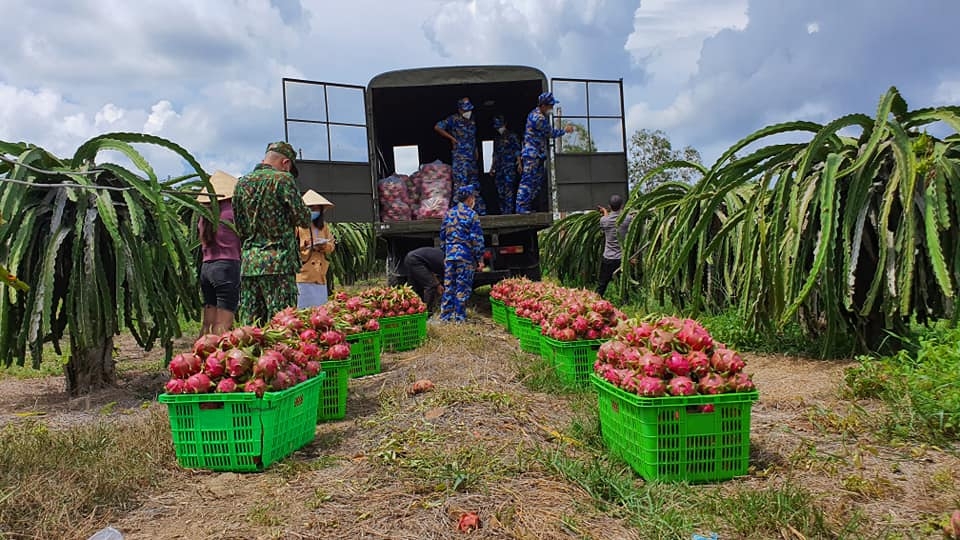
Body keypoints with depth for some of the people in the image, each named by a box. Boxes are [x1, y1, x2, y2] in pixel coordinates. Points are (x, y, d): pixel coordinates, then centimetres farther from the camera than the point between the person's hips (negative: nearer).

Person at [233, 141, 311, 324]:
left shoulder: (242, 183, 14)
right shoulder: (283, 179, -5)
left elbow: (240, 227, 17)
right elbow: (303, 219, -5)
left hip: (248, 262, 6)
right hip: (278, 262, -6)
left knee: (250, 323, 9)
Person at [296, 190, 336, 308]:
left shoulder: (324, 227, 18)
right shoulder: (298, 226, -1)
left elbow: (332, 246, 15)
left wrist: (325, 245, -6)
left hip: (320, 276, 5)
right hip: (303, 276, -5)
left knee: (321, 308, 6)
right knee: (304, 309, -6)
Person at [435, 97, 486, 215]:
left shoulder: (472, 121, 15)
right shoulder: (454, 119, -5)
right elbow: (437, 127, -12)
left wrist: (476, 154, 16)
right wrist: (452, 138, -8)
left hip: (472, 158, 7)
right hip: (460, 158, -7)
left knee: (475, 184, 12)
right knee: (460, 184, -11)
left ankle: (481, 210, 18)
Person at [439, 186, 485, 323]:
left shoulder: (448, 213, 10)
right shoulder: (471, 215, -7)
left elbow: (442, 235, 14)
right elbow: (476, 238, -9)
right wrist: (480, 259, -4)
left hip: (449, 254, 5)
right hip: (465, 255, -5)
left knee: (448, 286, 10)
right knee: (463, 288, 1)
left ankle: (445, 316, 13)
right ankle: (459, 317, 5)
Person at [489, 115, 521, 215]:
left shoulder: (512, 136, 4)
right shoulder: (497, 139, 21)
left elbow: (517, 150, -3)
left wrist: (519, 161, -16)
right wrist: (492, 167, 22)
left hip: (509, 167, -6)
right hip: (499, 169, 6)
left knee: (508, 191, -13)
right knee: (500, 191, 2)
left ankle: (509, 212, -14)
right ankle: (503, 212, 4)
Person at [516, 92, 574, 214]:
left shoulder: (535, 113, 14)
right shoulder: (539, 118, -18)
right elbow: (551, 133, -10)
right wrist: (565, 130, 3)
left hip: (536, 154, 11)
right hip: (532, 153, -11)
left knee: (538, 179, 13)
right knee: (528, 180, -10)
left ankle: (527, 205, 16)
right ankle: (521, 206, -7)